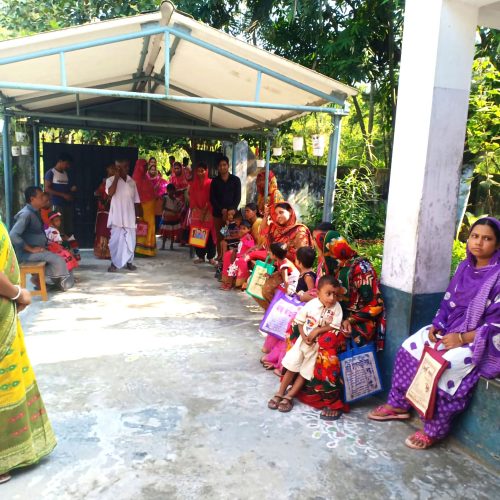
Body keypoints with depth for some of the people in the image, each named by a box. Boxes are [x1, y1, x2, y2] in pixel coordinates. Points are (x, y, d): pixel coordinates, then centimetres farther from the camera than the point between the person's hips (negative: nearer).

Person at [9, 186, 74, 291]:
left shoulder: (35, 212, 12)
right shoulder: (26, 214, -17)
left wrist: (46, 245, 6)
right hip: (27, 253, -9)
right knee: (58, 261, -21)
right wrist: (31, 249, -21)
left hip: (39, 250, 9)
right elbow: (13, 235, -27)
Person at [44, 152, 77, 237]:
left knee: (69, 229, 5)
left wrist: (72, 189, 3)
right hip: (57, 205, -6)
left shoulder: (66, 174, 17)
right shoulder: (51, 173, -3)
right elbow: (47, 189, -10)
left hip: (68, 204, 6)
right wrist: (63, 195, -16)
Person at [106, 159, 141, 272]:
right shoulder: (111, 180, 0)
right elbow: (110, 193, -20)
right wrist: (116, 177, -14)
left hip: (130, 217, 4)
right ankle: (114, 263, 5)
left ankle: (129, 262, 19)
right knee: (116, 240, -4)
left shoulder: (132, 182, 12)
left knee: (130, 240, 6)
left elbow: (136, 201, 14)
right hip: (117, 217, -4)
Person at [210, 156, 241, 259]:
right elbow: (212, 198, 4)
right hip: (218, 213, 2)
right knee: (219, 236, 2)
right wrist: (222, 210, -9)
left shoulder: (236, 180, 6)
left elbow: (238, 197, 2)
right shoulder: (215, 181, 10)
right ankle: (219, 257, 9)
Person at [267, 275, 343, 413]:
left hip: (320, 344, -1)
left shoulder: (336, 308, -14)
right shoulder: (311, 304, -13)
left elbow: (335, 327, -16)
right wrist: (304, 336, -16)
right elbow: (299, 321, -4)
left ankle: (289, 396, 14)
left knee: (305, 371, 4)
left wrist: (317, 330, -24)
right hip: (304, 339, 1)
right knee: (292, 366, 4)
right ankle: (280, 393, 17)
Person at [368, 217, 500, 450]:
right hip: (452, 329, 7)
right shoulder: (465, 266, 6)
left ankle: (434, 429, -10)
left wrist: (462, 338, -23)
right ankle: (398, 405, 8)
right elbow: (448, 301, 11)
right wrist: (436, 325, -5)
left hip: (481, 339, -7)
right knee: (411, 348, -6)